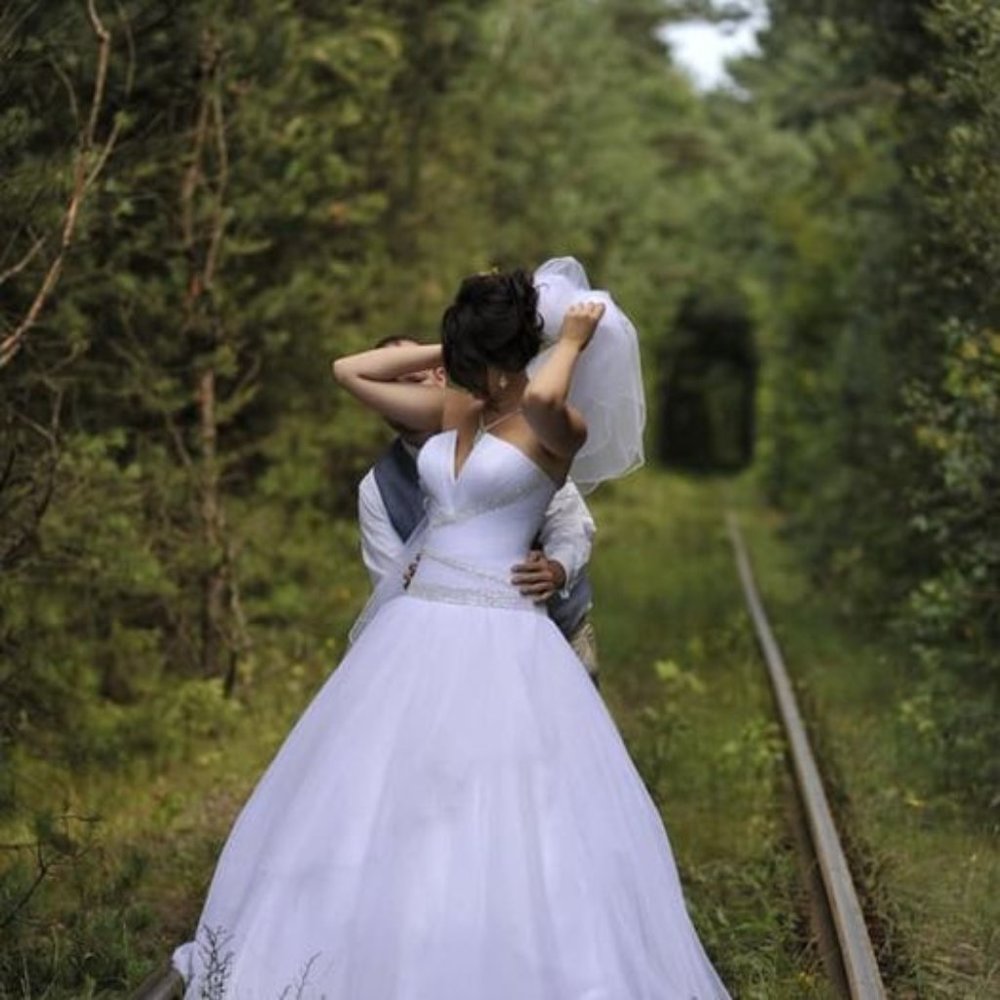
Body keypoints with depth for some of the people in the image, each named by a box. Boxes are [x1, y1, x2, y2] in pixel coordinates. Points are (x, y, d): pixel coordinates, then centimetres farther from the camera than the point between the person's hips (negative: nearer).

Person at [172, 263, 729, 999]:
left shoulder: (558, 431, -7)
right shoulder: (453, 413, 10)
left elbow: (541, 395, -31)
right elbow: (350, 372, 17)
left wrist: (575, 342, -12)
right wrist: (442, 354, 12)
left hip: (498, 645, -7)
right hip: (418, 632, 7)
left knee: (507, 831, -7)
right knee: (375, 817, 9)